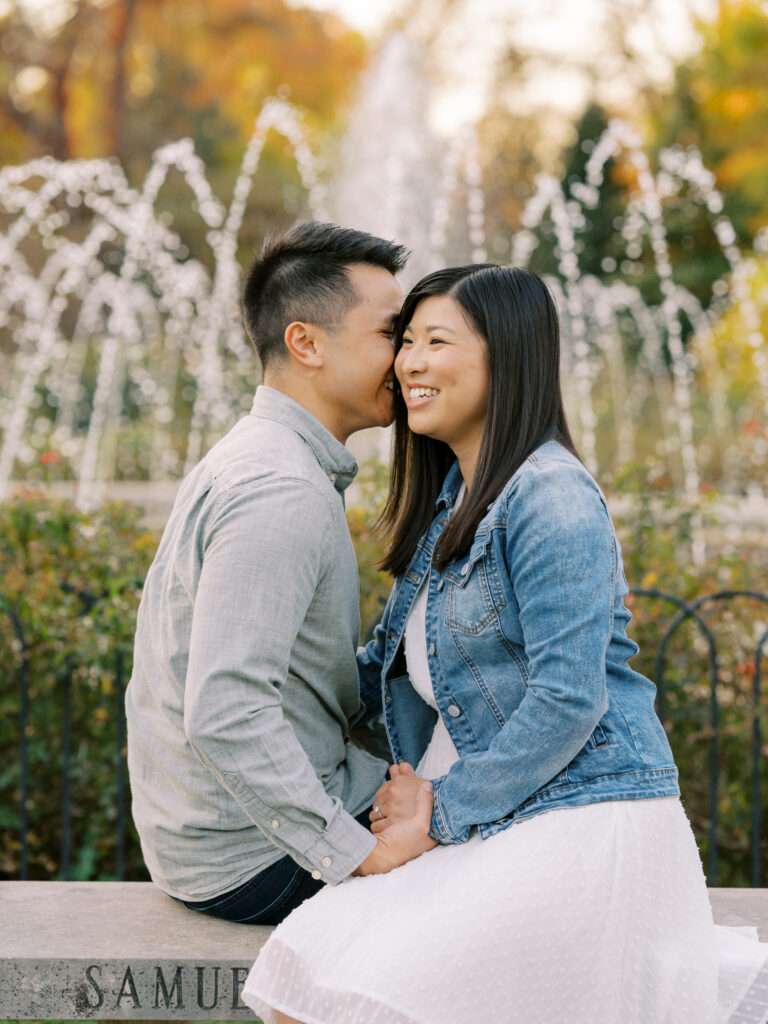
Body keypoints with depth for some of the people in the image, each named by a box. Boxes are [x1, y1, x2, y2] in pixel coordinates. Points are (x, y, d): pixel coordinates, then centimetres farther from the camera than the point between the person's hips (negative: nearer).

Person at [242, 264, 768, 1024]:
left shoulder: (552, 499, -14)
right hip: (492, 827, 8)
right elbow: (390, 661, 23)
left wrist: (444, 815, -12)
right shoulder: (449, 502, 14)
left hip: (583, 821, -8)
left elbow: (568, 701, -19)